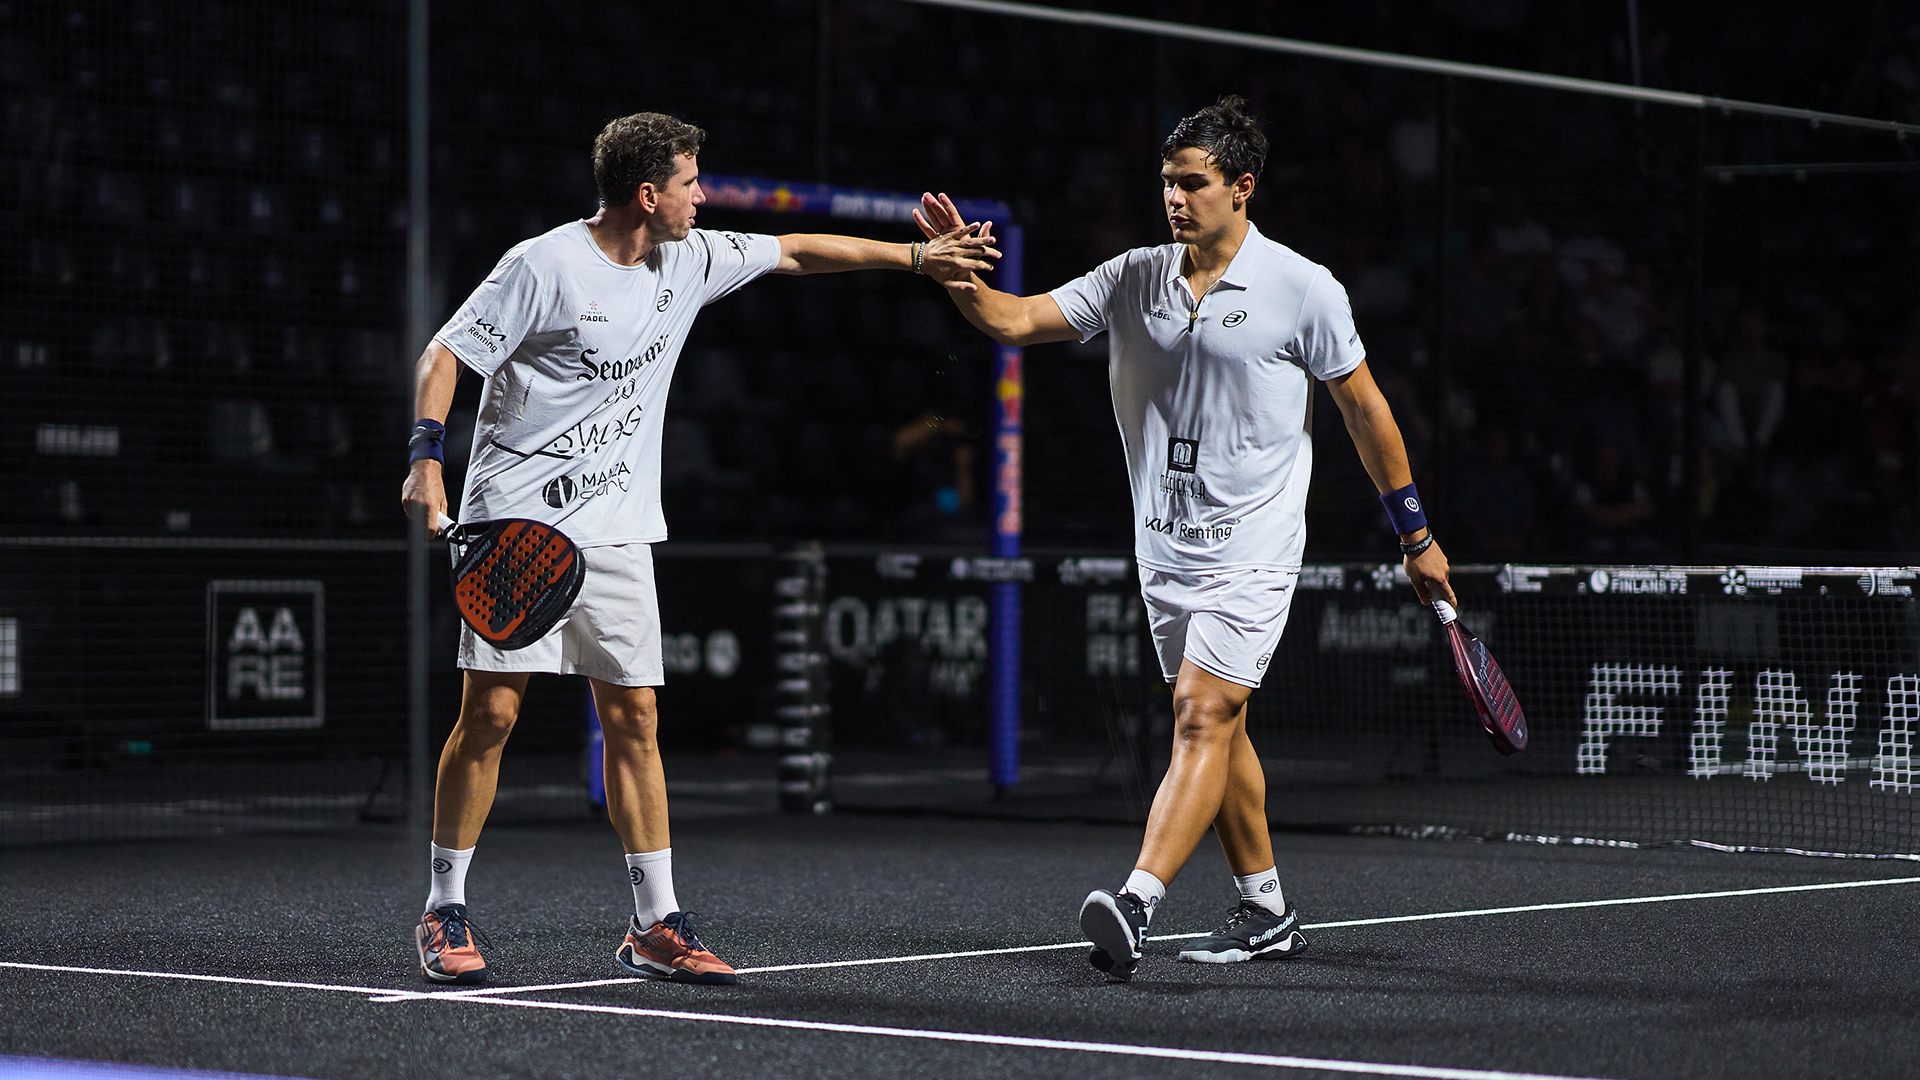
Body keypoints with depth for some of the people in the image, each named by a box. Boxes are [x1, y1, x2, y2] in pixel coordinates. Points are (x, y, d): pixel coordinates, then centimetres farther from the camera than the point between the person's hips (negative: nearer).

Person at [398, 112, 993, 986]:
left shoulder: (690, 260, 7)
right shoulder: (543, 266, -11)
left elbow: (796, 253, 19)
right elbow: (444, 356, -10)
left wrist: (913, 256, 18)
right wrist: (428, 456, -23)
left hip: (616, 534, 6)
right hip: (517, 520, -6)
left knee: (633, 719, 2)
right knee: (491, 711, -9)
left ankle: (655, 926, 5)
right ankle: (445, 913, 3)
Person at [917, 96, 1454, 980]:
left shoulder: (1303, 290, -7)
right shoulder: (1133, 279, 5)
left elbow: (1364, 409, 1)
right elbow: (1016, 320, 1)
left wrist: (1415, 534, 5)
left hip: (1252, 549, -6)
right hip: (1165, 545, 6)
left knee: (1202, 719, -17)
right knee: (1218, 731, 13)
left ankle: (1135, 906, -30)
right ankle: (1266, 913, 26)